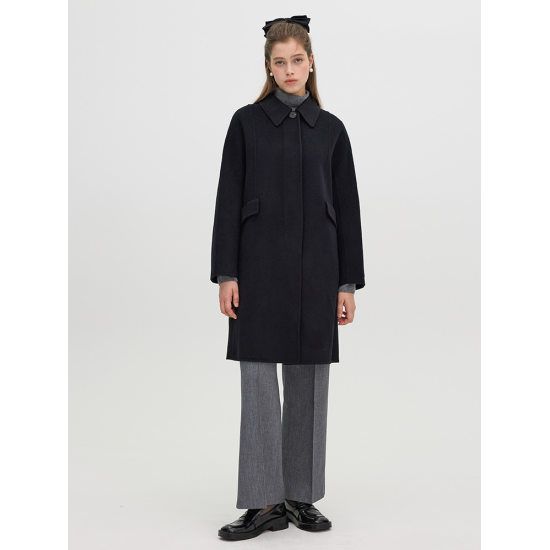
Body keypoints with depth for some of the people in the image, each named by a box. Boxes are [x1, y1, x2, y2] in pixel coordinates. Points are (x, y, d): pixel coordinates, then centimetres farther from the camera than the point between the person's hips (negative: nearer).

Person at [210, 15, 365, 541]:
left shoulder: (330, 129, 8)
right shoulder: (247, 122, 4)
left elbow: (347, 207, 7)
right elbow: (228, 200, 1)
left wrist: (348, 282, 2)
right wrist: (226, 274, -6)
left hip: (316, 267, 2)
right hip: (260, 264, -1)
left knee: (310, 379, 7)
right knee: (259, 380, -2)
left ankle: (302, 496, 20)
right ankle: (266, 502, 7)